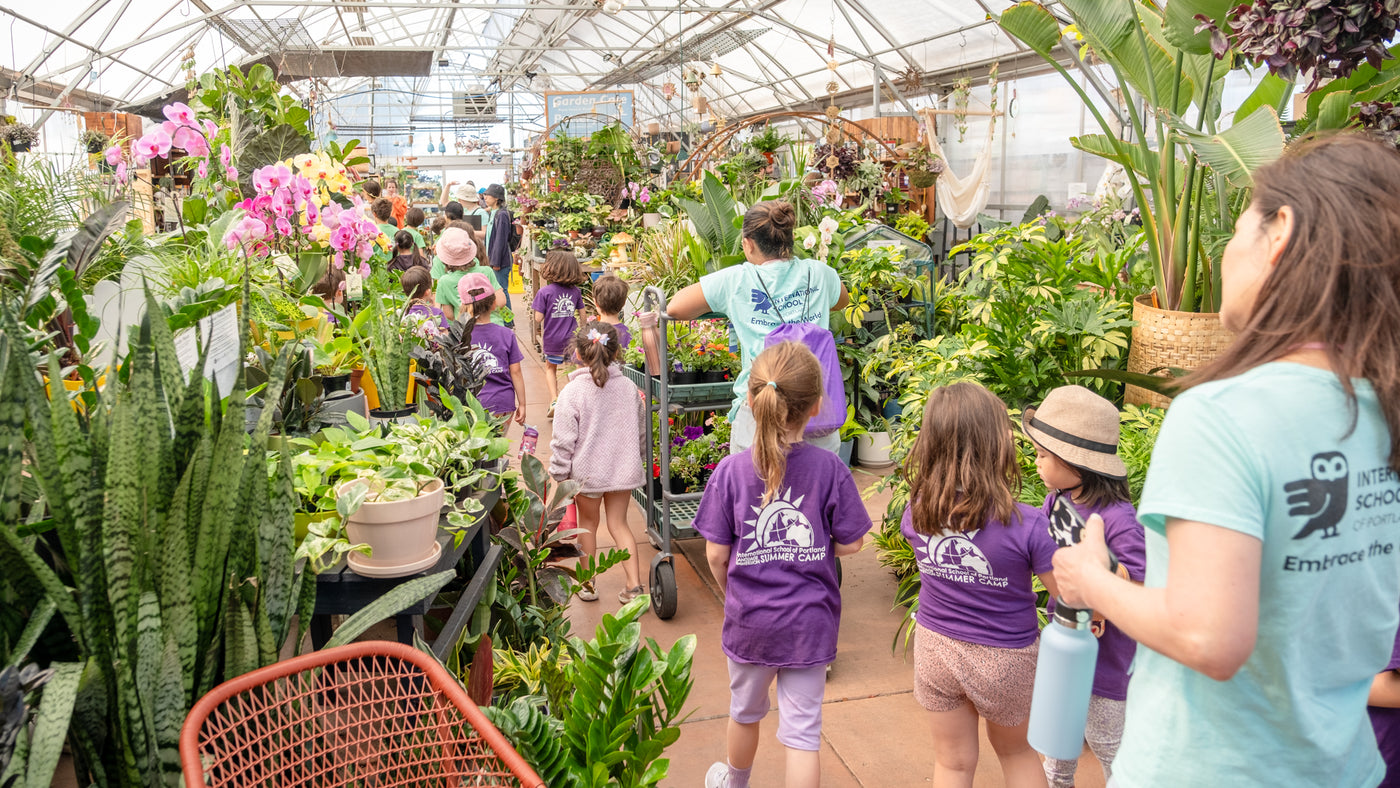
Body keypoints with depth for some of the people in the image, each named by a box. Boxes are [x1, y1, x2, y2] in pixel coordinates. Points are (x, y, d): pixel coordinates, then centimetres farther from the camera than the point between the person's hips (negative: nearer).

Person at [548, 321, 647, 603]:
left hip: (587, 471, -3)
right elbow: (641, 432, 8)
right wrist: (634, 458, 25)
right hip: (624, 470, 3)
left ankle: (588, 584, 27)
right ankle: (635, 585, 4)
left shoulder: (572, 392, -16)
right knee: (618, 523, 13)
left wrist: (558, 474, -2)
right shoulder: (629, 388, -4)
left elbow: (563, 441, -13)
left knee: (588, 523, 16)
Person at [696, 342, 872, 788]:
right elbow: (850, 544, -7)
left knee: (745, 712, 25)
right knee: (803, 730, 9)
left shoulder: (730, 471, -14)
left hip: (749, 618, 2)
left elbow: (716, 554, -9)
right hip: (810, 621, -1)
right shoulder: (830, 470, -14)